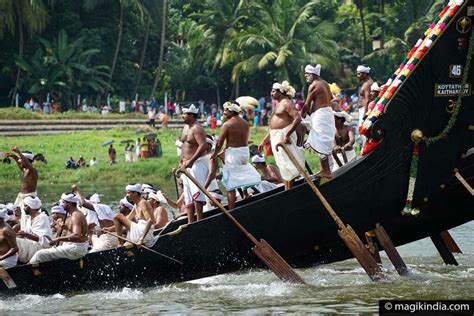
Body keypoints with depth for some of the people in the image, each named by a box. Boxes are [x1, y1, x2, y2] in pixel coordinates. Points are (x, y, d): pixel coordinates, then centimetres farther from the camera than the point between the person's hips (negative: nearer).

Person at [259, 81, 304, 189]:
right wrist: (264, 142, 23)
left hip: (283, 137, -10)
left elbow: (297, 118, -24)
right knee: (283, 166, 12)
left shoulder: (286, 103, -10)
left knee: (287, 165, -8)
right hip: (276, 137, 10)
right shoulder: (278, 104, 20)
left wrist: (287, 134, -31)